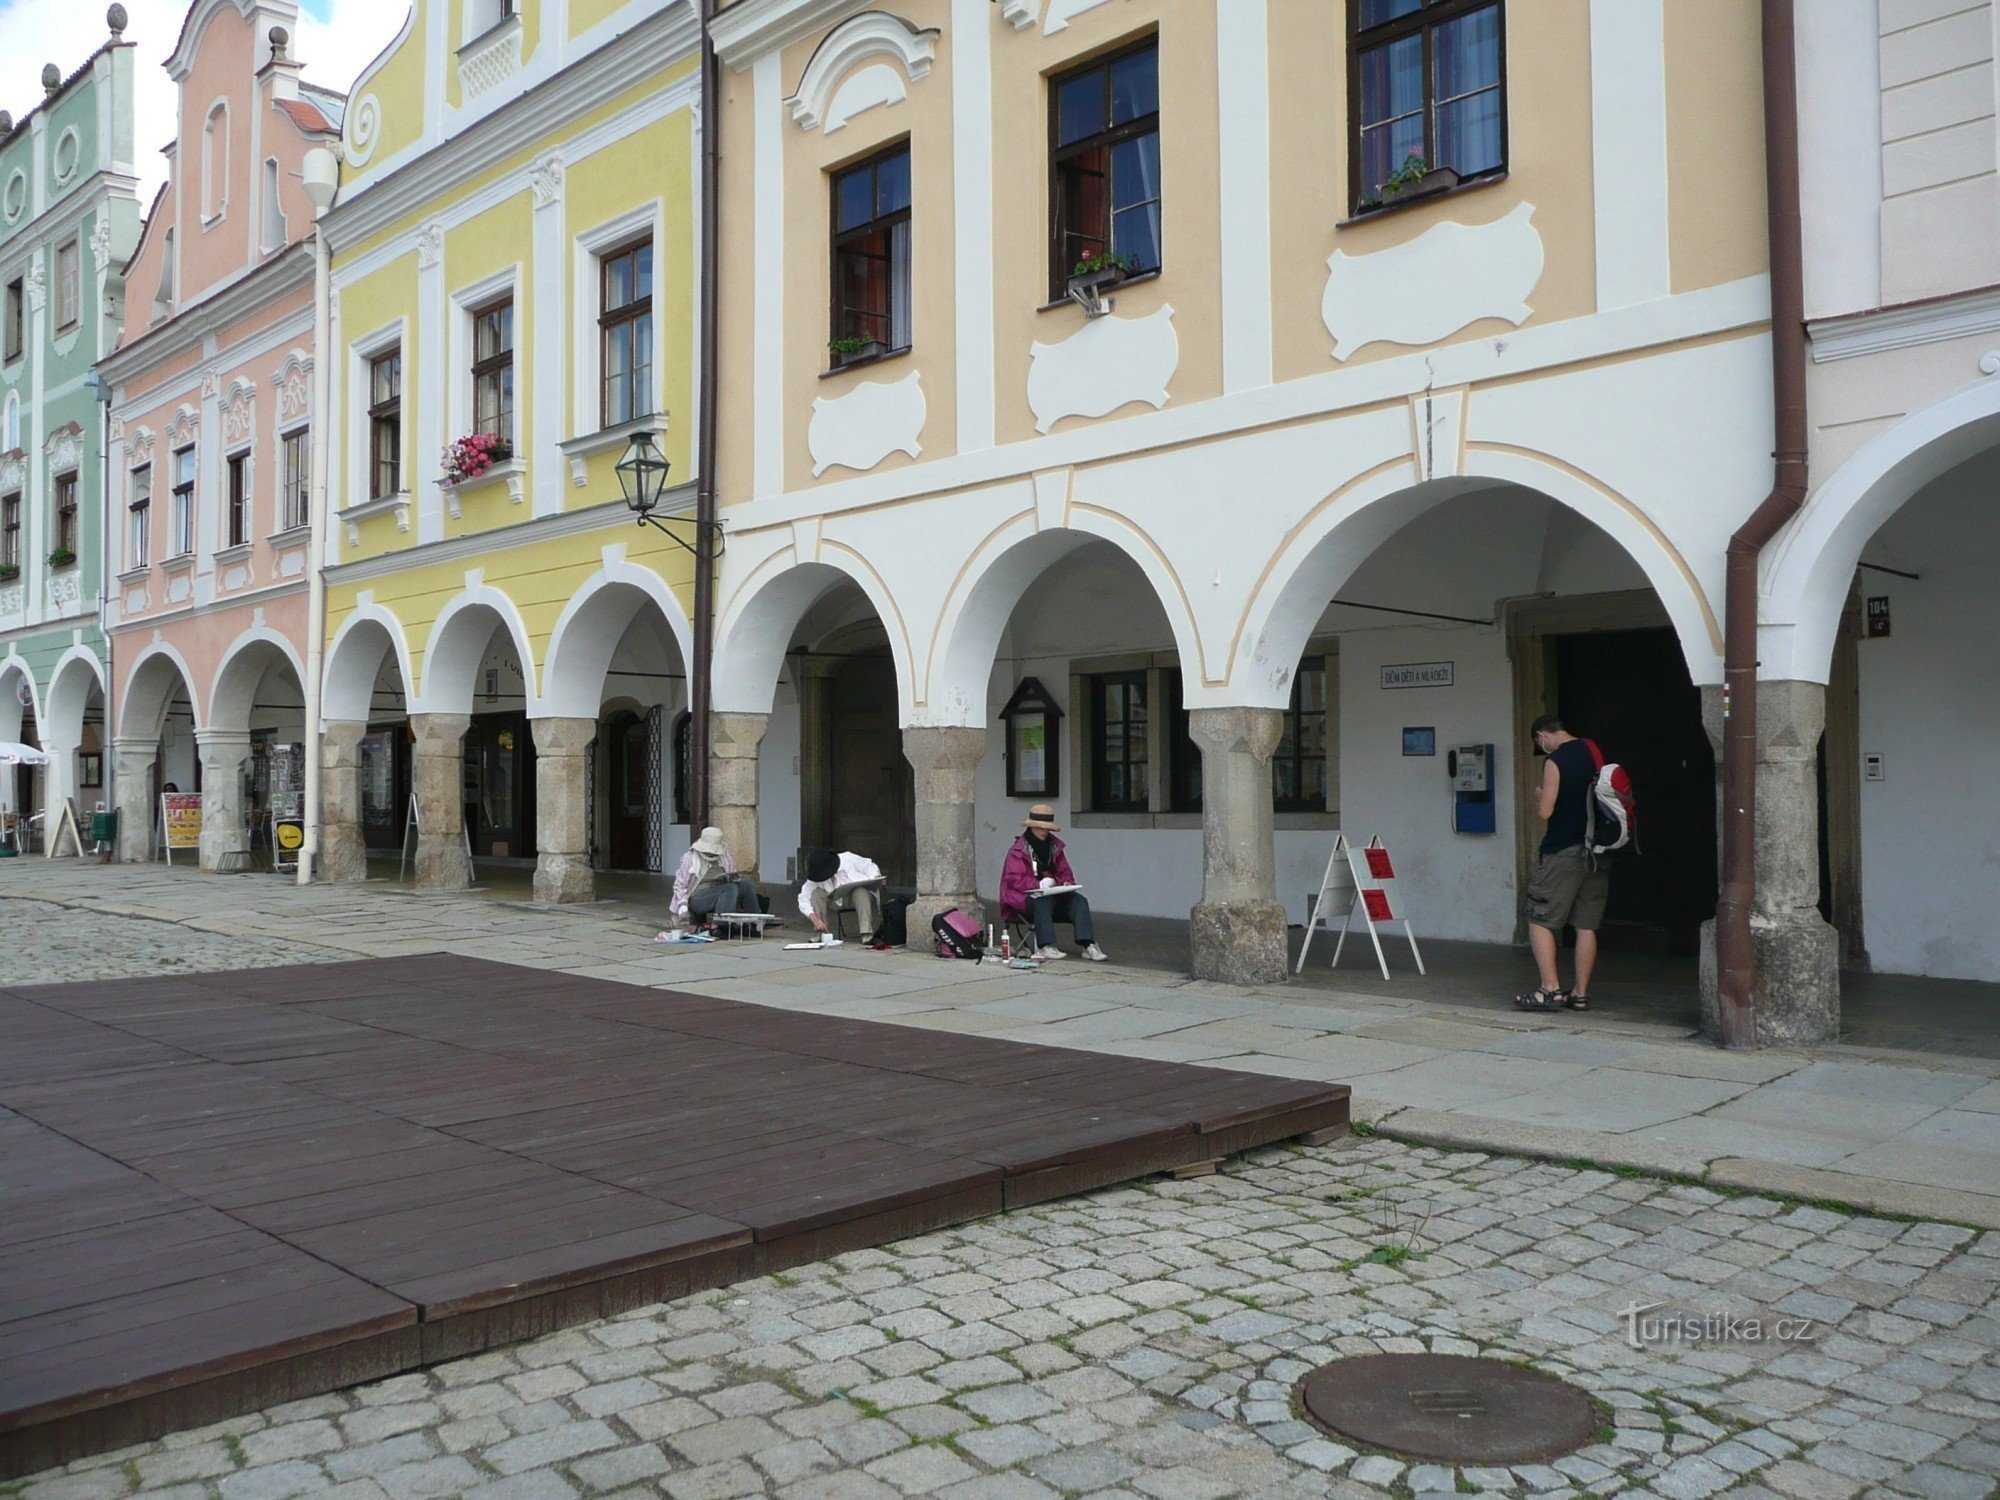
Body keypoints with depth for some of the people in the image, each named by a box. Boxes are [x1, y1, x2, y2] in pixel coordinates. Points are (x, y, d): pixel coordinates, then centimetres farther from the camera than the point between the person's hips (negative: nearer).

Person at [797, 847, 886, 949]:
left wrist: (877, 878, -23)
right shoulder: (814, 878, -11)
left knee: (860, 891, -37)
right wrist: (815, 919, -31)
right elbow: (803, 900, -17)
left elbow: (870, 867, -3)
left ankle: (867, 934, -41)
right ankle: (822, 934, -20)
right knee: (816, 893, -24)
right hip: (835, 901, 2)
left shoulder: (848, 859, -15)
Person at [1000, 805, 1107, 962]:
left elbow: (1065, 871, 21)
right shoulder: (1018, 850, -4)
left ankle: (1089, 945, -30)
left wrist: (1067, 882, -4)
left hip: (1053, 895, 5)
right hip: (1025, 899, -5)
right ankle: (1045, 946, -41)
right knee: (1044, 901, -38)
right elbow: (1014, 879, -14)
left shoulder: (1054, 846, 16)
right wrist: (1039, 885, -24)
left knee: (1079, 900, -20)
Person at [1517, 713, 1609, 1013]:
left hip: (1562, 851, -7)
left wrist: (1540, 797, 5)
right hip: (1596, 851, 7)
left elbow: (1545, 812, -15)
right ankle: (1581, 994, 12)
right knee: (1587, 926, 9)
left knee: (1540, 921, 0)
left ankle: (1551, 989, -9)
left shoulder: (1555, 761, -12)